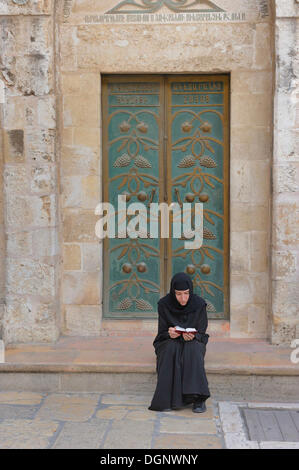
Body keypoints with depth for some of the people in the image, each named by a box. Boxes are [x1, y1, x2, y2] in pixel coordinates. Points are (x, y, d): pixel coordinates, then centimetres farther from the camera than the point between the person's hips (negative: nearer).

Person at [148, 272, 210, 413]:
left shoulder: (199, 304, -13)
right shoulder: (164, 304, -12)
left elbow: (201, 333, -8)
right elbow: (162, 332, -7)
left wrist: (192, 336, -32)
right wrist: (169, 333, -31)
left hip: (194, 343, 0)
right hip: (169, 343, 0)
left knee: (192, 350, -34)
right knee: (172, 349, -34)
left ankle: (198, 398, -33)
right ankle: (169, 398, -31)